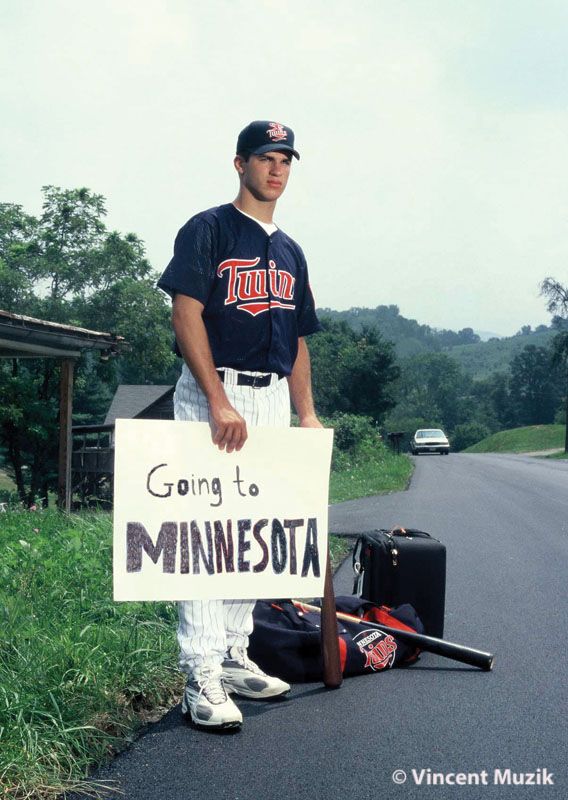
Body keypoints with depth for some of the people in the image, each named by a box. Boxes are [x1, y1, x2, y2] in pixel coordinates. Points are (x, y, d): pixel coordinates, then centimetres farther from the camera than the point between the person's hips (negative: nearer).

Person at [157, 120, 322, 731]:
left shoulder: (289, 252, 20)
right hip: (211, 393, -7)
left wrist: (306, 413, 9)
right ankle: (202, 678, -8)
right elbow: (186, 314, -12)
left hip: (272, 399, 7)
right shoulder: (207, 229, -1)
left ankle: (234, 656, 20)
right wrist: (219, 401, -21)